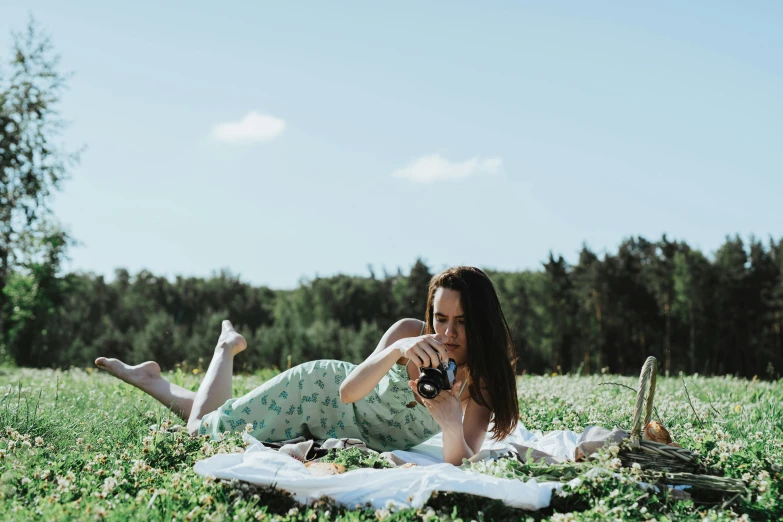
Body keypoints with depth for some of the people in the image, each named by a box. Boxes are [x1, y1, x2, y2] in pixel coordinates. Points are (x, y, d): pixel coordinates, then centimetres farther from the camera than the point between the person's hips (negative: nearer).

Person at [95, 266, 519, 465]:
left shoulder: (484, 381, -22)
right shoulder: (412, 334, -28)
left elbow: (461, 461, -31)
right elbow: (348, 391, -35)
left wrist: (450, 424, -53)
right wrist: (396, 350, -54)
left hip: (365, 444, 3)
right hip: (322, 388, -3)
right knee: (204, 432, 3)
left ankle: (148, 378, 41)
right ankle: (228, 347, 31)